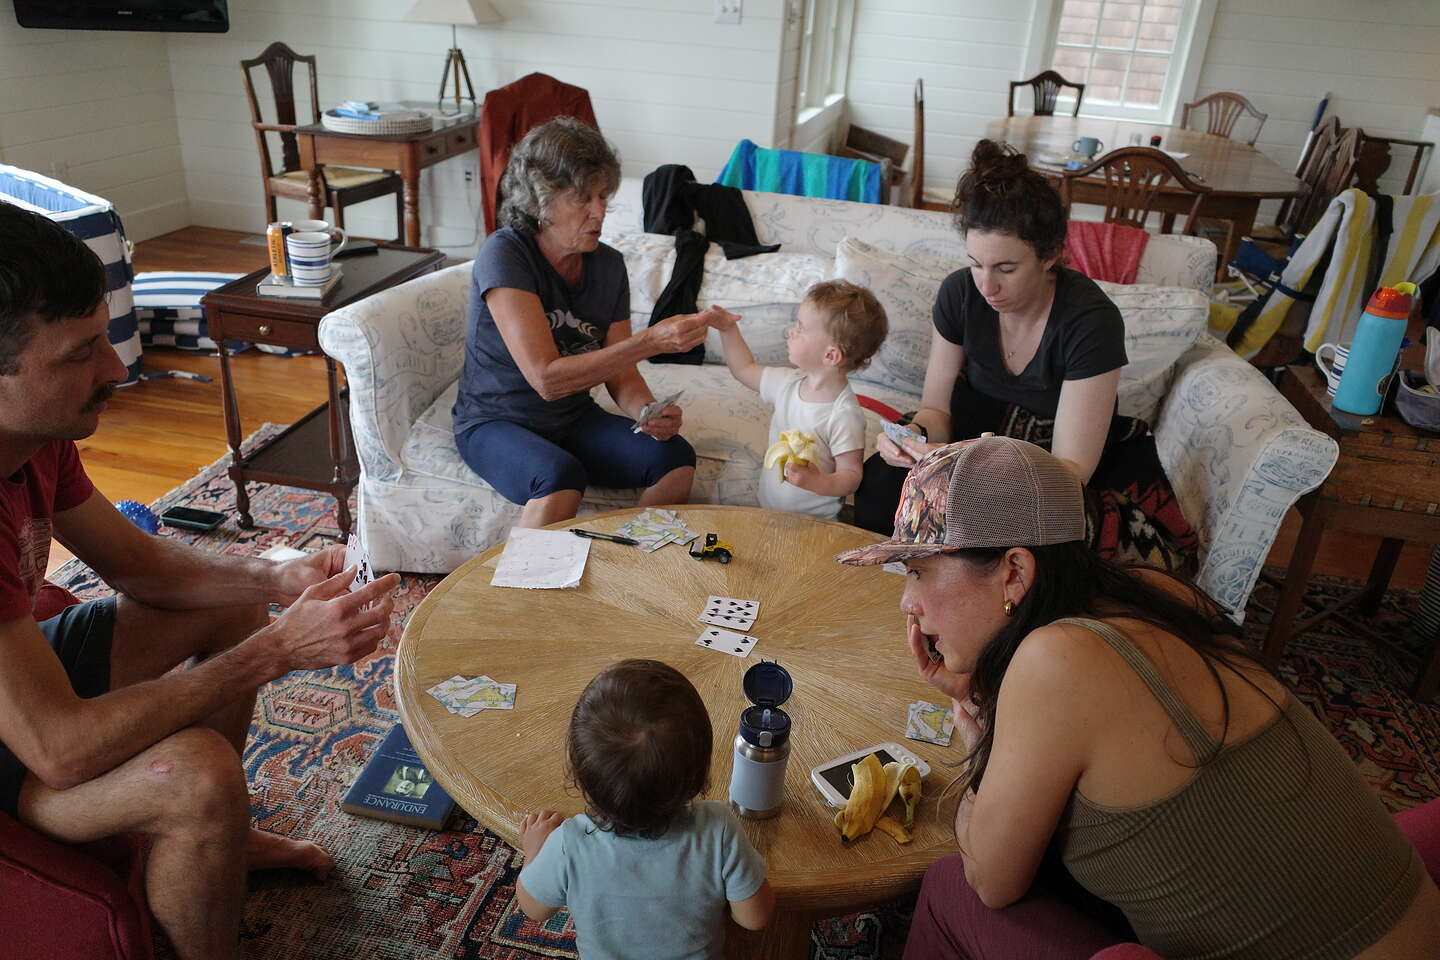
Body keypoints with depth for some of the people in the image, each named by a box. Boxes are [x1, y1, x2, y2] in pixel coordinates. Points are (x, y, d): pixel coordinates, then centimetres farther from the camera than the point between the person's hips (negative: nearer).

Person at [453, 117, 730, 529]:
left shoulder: (608, 265, -3)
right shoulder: (504, 254, -20)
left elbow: (620, 374, 2)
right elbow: (547, 378, -29)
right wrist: (651, 341, -34)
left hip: (575, 419, 5)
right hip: (496, 422, -5)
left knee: (675, 458, -19)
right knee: (561, 476, -36)